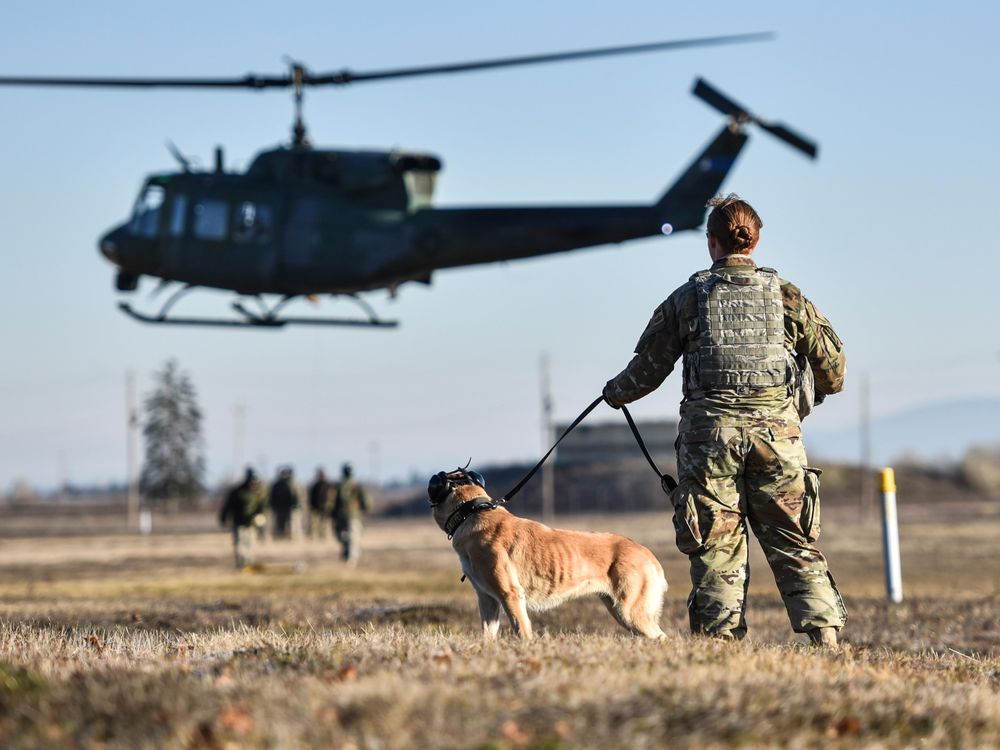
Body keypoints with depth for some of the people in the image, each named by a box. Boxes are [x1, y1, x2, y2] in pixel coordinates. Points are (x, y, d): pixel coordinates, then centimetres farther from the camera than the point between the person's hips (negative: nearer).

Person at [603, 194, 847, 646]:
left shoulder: (688, 298, 6)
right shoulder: (785, 295, 8)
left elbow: (647, 369, 10)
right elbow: (834, 368, 11)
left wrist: (615, 393, 30)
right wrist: (811, 394, 33)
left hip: (709, 433, -1)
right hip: (776, 431, 1)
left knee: (717, 550, 3)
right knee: (795, 546, 4)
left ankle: (721, 641, 0)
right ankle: (826, 634, -5)